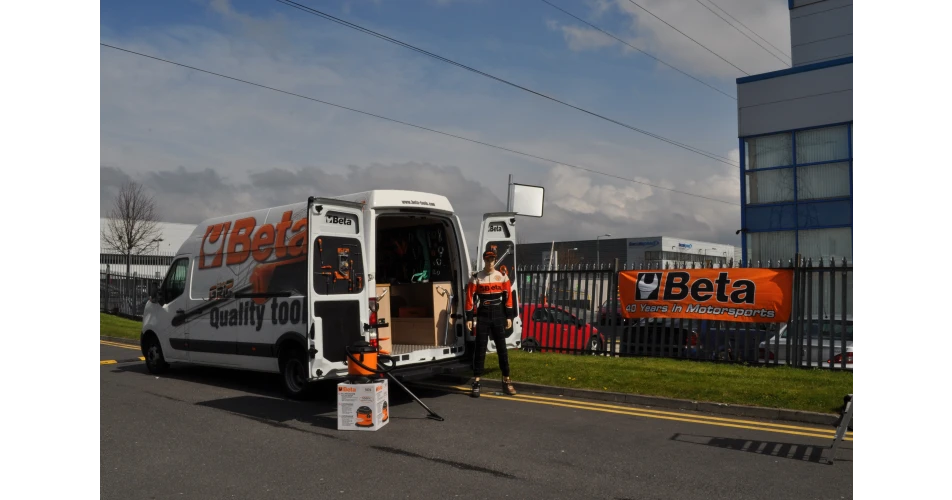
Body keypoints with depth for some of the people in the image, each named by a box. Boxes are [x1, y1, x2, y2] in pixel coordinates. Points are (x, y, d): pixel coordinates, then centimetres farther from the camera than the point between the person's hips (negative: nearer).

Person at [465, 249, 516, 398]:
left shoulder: (502, 277, 3)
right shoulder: (476, 278, -2)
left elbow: (508, 296, 5)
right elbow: (470, 298, -2)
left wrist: (509, 316, 1)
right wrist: (469, 318, -5)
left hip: (498, 316, 2)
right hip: (483, 316, -1)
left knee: (502, 348, 5)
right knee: (480, 349, 0)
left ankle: (506, 380, 14)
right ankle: (476, 381, 4)